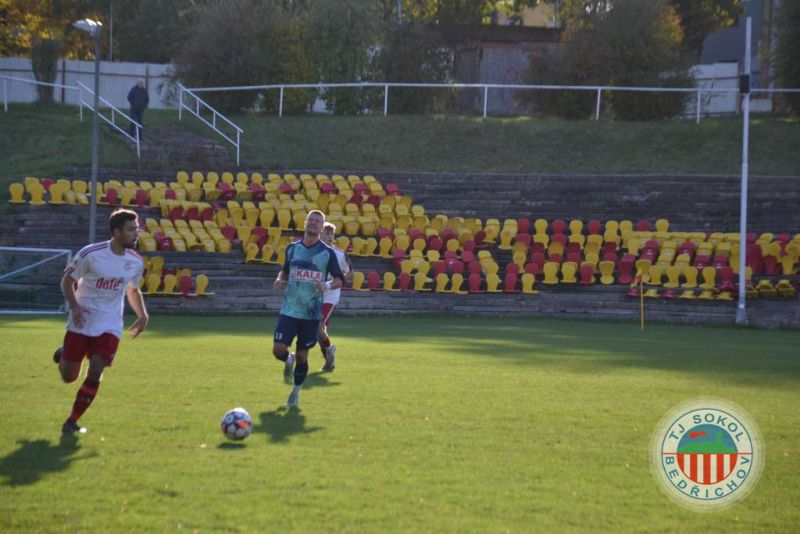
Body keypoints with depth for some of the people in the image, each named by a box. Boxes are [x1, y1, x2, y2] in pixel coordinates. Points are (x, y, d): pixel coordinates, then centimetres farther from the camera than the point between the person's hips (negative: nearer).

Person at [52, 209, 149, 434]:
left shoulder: (136, 262, -2)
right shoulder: (91, 254, -16)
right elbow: (67, 280, -5)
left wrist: (143, 314, 1)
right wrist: (74, 306, -21)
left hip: (109, 326, 2)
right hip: (81, 322, -2)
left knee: (94, 375, -13)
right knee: (69, 376, 6)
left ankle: (72, 421, 4)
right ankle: (63, 356, 43)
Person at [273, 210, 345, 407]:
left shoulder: (327, 253, -2)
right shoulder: (292, 248, 6)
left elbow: (340, 279, 0)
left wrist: (328, 285, -22)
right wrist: (280, 279, -2)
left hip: (311, 313, -1)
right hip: (289, 310, 2)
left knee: (302, 355, 4)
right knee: (278, 349, -10)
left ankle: (296, 392, 25)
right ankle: (289, 361, 27)